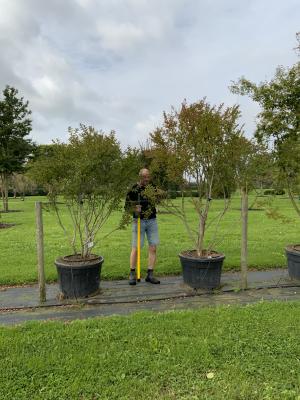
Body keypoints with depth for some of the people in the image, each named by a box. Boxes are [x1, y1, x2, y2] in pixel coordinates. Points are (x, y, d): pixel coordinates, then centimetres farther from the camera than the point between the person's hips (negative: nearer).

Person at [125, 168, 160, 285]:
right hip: (139, 221, -3)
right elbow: (127, 206, -2)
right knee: (135, 248, -2)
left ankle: (150, 275, 11)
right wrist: (134, 209, -22)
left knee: (153, 248, 1)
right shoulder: (133, 189, -4)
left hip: (152, 221, 4)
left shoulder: (153, 188, 7)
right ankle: (132, 274, 13)